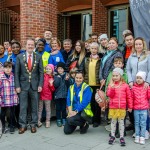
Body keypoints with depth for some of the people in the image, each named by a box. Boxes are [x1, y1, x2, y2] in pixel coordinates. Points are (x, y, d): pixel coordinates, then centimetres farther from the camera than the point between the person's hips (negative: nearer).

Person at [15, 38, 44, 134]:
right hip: (23, 85, 0)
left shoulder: (38, 57, 2)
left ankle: (33, 124, 19)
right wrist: (17, 86, -5)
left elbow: (41, 72, 2)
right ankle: (23, 125, 15)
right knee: (23, 106, 4)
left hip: (35, 85, 0)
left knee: (34, 106, 8)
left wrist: (40, 85, -6)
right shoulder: (19, 57, 2)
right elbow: (17, 72, 1)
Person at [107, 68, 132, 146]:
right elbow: (109, 95, -6)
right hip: (113, 107, 1)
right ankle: (112, 136, 23)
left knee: (121, 122, 7)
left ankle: (122, 137, 16)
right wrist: (112, 88, -21)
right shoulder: (111, 85, 2)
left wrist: (130, 106, 3)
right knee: (113, 121, 12)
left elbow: (129, 97, 2)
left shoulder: (125, 85, -2)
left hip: (122, 107, -1)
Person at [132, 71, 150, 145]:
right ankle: (137, 136, 20)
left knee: (143, 124, 2)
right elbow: (131, 98, 3)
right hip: (136, 109, 1)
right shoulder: (133, 88, 1)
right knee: (137, 123, 10)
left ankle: (142, 137, 11)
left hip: (144, 109, -1)